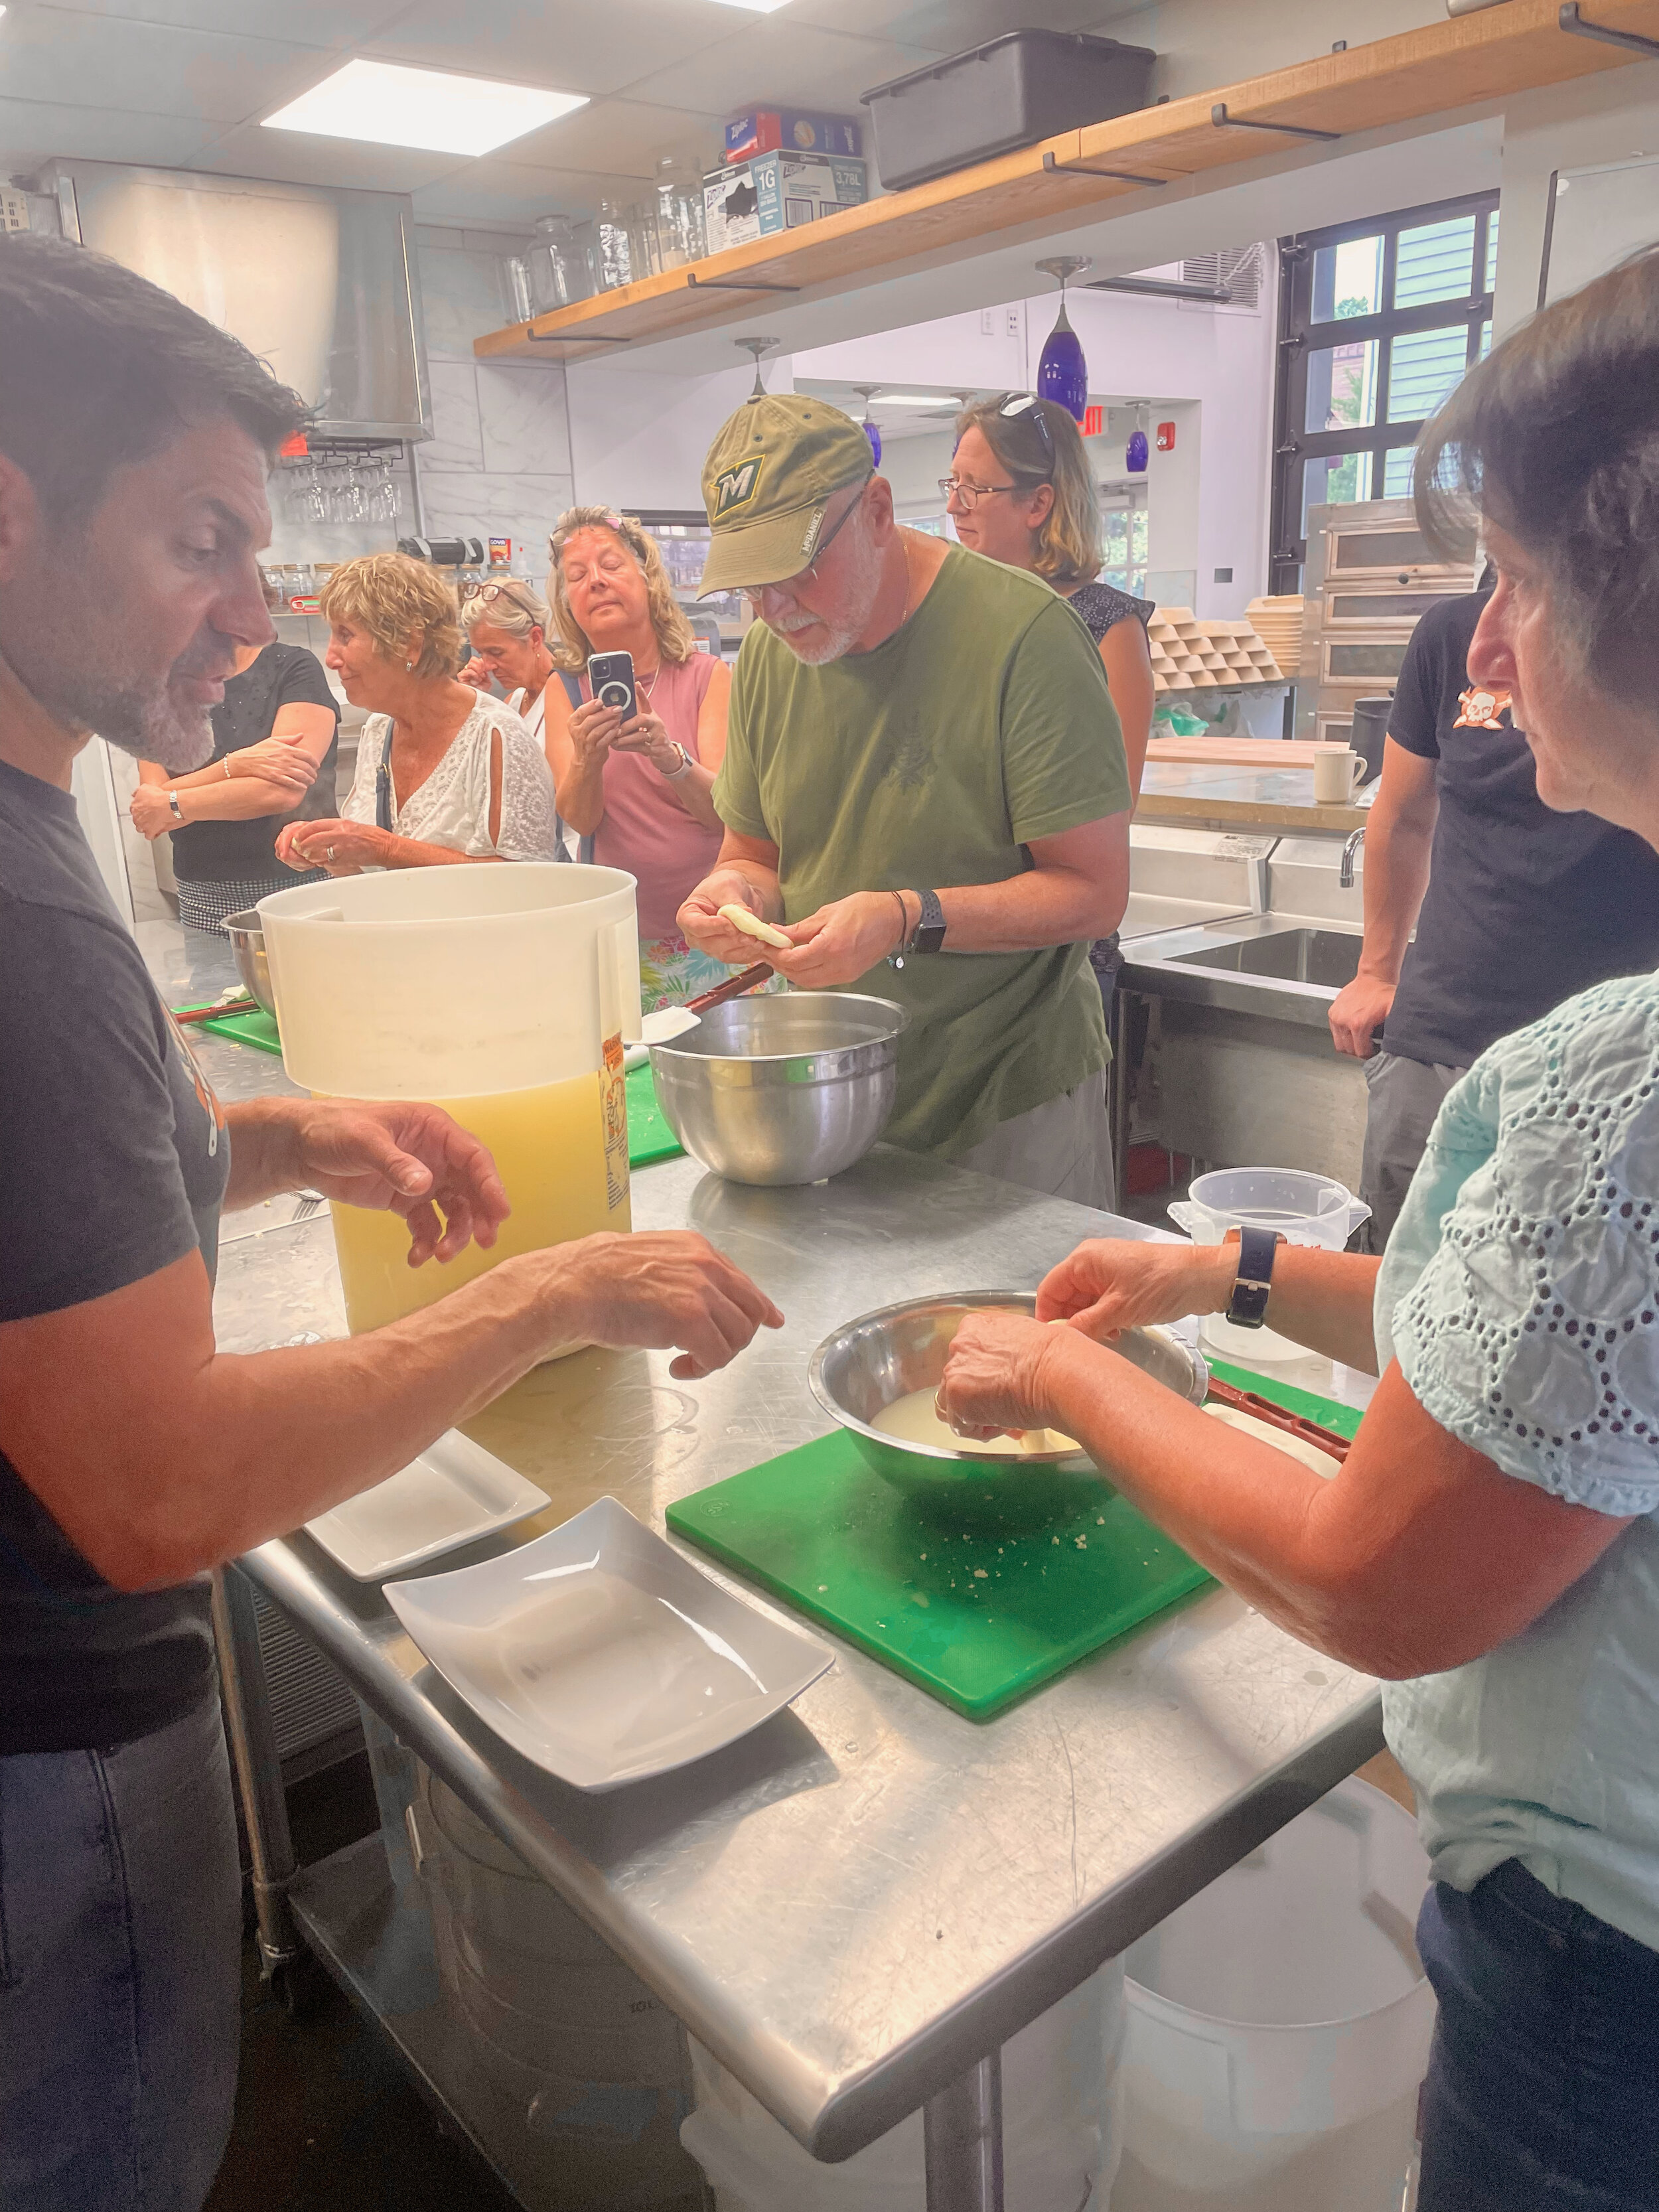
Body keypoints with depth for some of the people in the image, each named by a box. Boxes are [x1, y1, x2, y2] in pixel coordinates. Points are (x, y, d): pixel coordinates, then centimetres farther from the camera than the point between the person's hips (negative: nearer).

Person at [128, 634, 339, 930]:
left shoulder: (294, 668, 0)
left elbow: (284, 792, -13)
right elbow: (146, 814, -1)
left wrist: (171, 805, -5)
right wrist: (235, 765, -15)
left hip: (298, 885, -3)